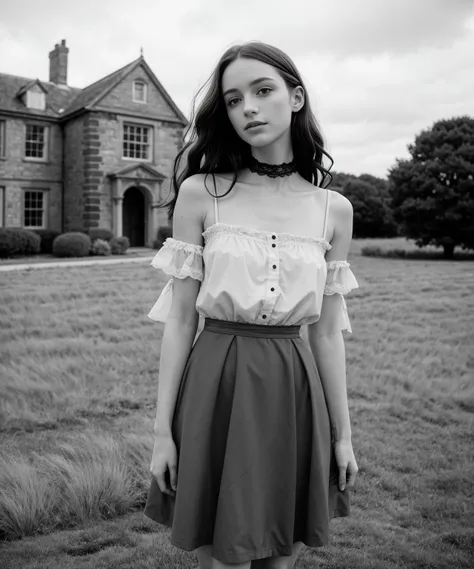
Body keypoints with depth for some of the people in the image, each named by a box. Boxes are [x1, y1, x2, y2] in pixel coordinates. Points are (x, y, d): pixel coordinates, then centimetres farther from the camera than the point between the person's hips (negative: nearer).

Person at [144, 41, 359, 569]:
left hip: (294, 396, 2)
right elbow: (179, 318, -3)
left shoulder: (334, 209, 2)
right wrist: (162, 430, -4)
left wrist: (343, 434, 7)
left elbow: (326, 331, 5)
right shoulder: (200, 192, -4)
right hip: (214, 390, -2)